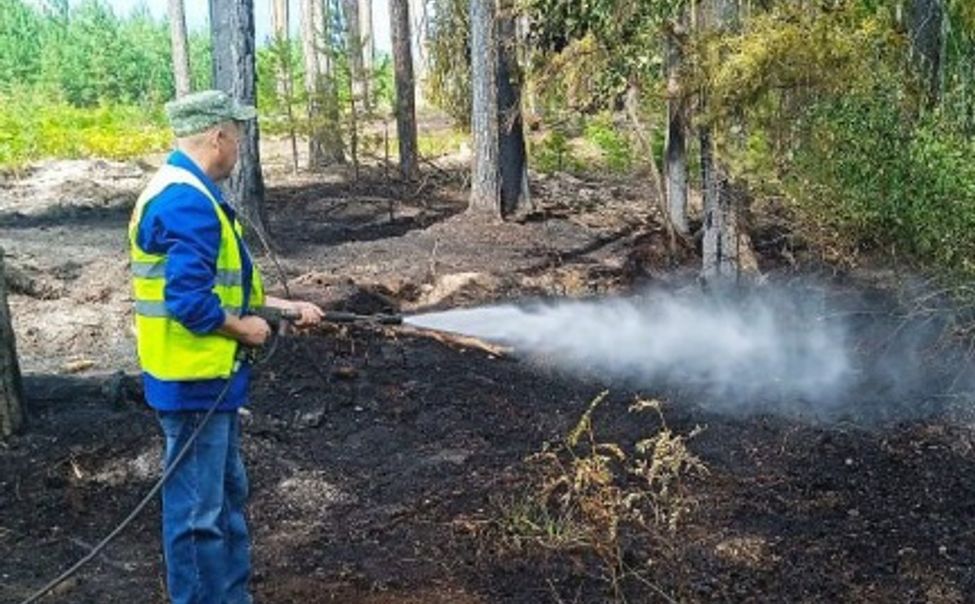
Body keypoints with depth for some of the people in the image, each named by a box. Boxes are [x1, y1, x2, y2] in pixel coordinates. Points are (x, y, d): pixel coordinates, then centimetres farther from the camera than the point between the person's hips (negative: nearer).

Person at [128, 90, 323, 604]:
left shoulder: (188, 194, 12)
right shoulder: (187, 203, -22)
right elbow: (190, 303, -29)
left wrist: (286, 306, 17)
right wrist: (244, 329, -13)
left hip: (208, 378, 11)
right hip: (193, 382, -11)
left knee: (227, 495, 21)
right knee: (197, 511, 2)